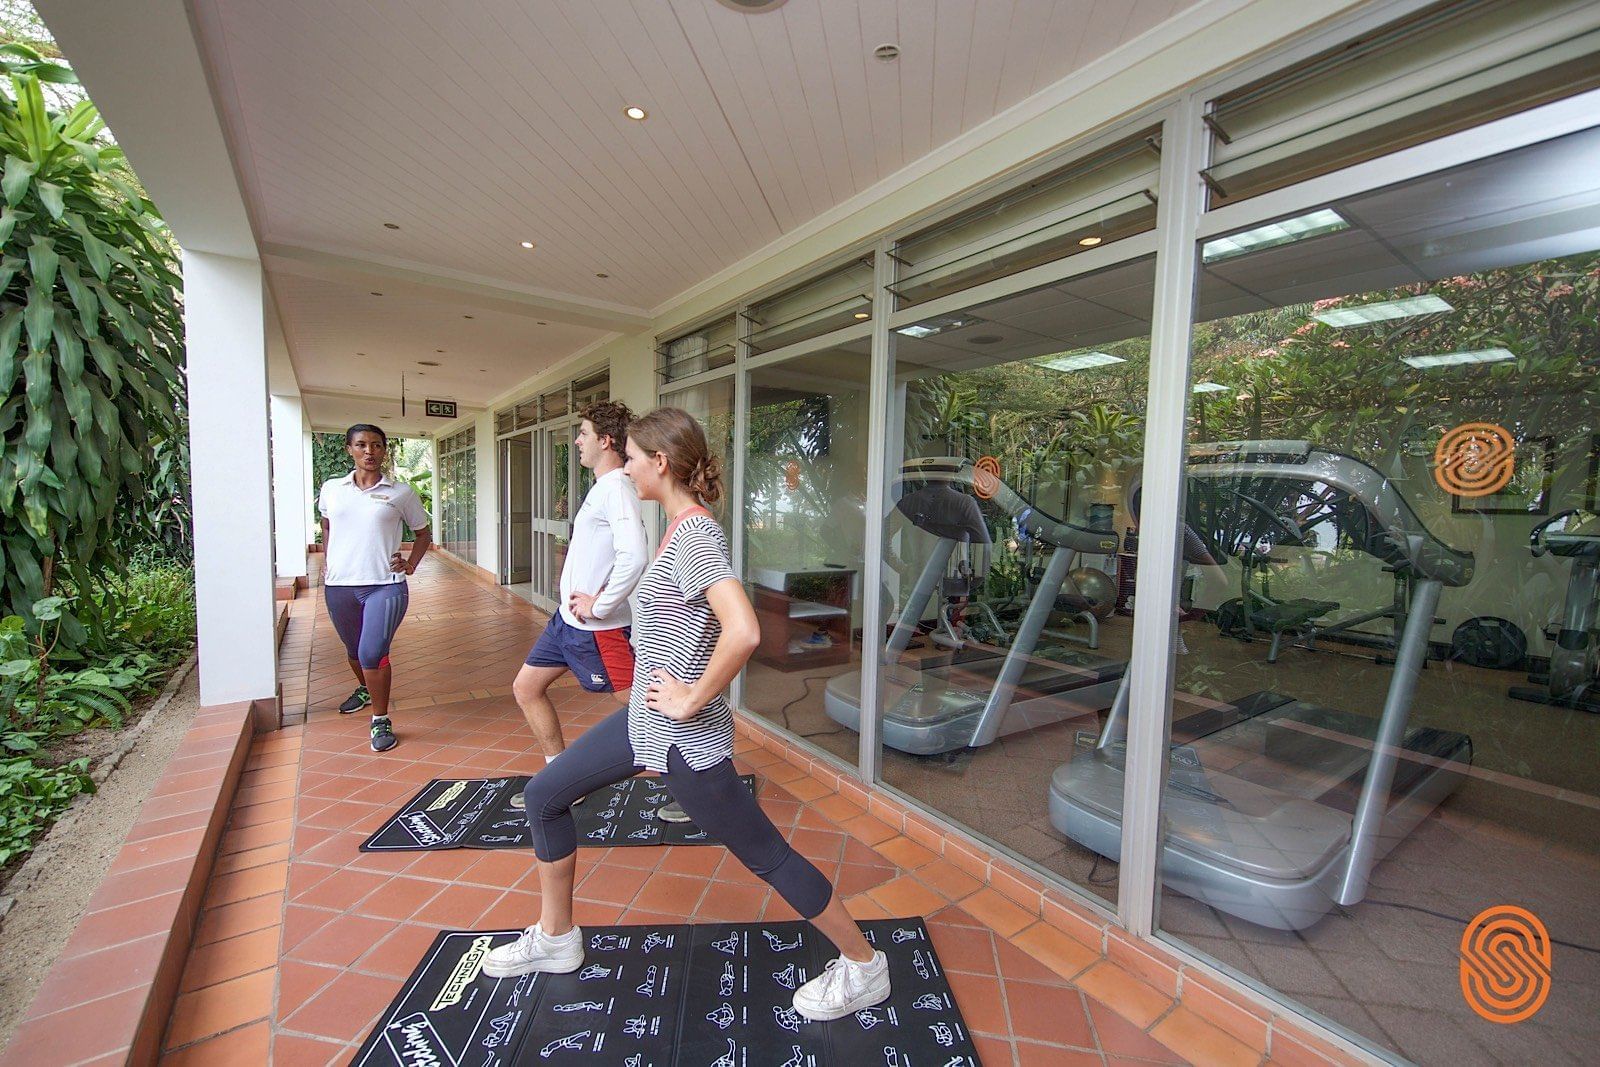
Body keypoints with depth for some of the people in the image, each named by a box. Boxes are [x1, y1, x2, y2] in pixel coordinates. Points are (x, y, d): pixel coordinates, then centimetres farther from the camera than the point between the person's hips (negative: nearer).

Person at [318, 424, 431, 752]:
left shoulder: (401, 492, -1)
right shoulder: (331, 489, 7)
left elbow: (422, 533, 11)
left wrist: (410, 565, 0)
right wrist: (326, 560, 15)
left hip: (385, 586, -4)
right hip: (339, 586, 4)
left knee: (372, 654, -14)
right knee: (354, 650, 21)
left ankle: (381, 721, 2)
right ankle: (364, 689, 51)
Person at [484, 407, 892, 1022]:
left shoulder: (695, 536, -24)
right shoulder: (681, 528, 6)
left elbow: (743, 632, -38)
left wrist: (691, 700, -24)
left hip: (685, 736, -10)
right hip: (645, 717, 10)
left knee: (763, 854, 5)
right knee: (543, 796, 19)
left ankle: (864, 968, 28)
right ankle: (555, 939, 40)